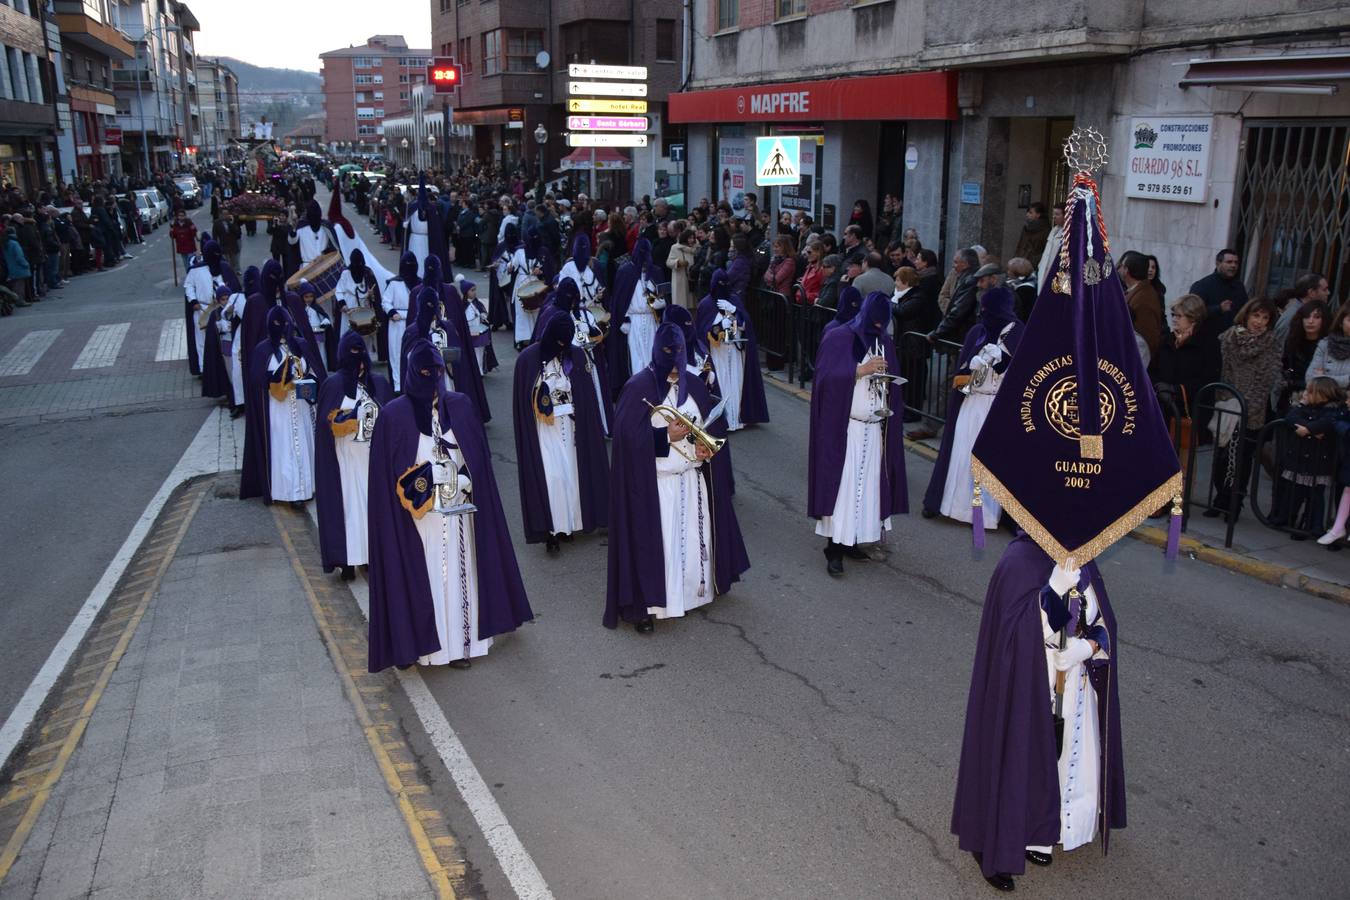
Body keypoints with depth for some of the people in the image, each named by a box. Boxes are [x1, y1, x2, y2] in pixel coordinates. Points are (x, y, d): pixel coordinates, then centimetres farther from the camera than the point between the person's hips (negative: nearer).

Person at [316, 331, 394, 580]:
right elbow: (324, 422, -3)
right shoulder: (333, 384, -2)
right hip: (346, 457, -3)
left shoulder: (379, 383, 6)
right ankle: (348, 560, 3)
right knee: (348, 503, -1)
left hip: (375, 455, 3)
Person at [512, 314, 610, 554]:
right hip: (543, 429, -3)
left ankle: (568, 523, 21)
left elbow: (585, 395, 5)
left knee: (571, 473, 7)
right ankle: (551, 528, -2)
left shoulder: (576, 356, 0)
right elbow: (525, 400, -4)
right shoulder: (528, 359, -10)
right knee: (551, 476, -8)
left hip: (571, 426, 3)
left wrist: (584, 425, 1)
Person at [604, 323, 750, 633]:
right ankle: (644, 606, 7)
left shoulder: (692, 385, 6)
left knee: (692, 535, 14)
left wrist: (705, 447, -7)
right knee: (655, 540, -3)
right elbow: (628, 435, -16)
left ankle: (693, 590, 31)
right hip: (654, 482, -6)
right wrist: (667, 436, -23)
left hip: (692, 479, 6)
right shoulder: (639, 386, -12)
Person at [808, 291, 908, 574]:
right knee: (842, 484, -7)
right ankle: (835, 549, -3)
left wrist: (886, 380, 0)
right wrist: (861, 370, -21)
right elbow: (827, 378, -15)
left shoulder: (885, 342, 11)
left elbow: (893, 384, 19)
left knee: (867, 484, 7)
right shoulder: (838, 338, -5)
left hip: (876, 429, 6)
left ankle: (851, 541, 17)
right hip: (843, 427, -6)